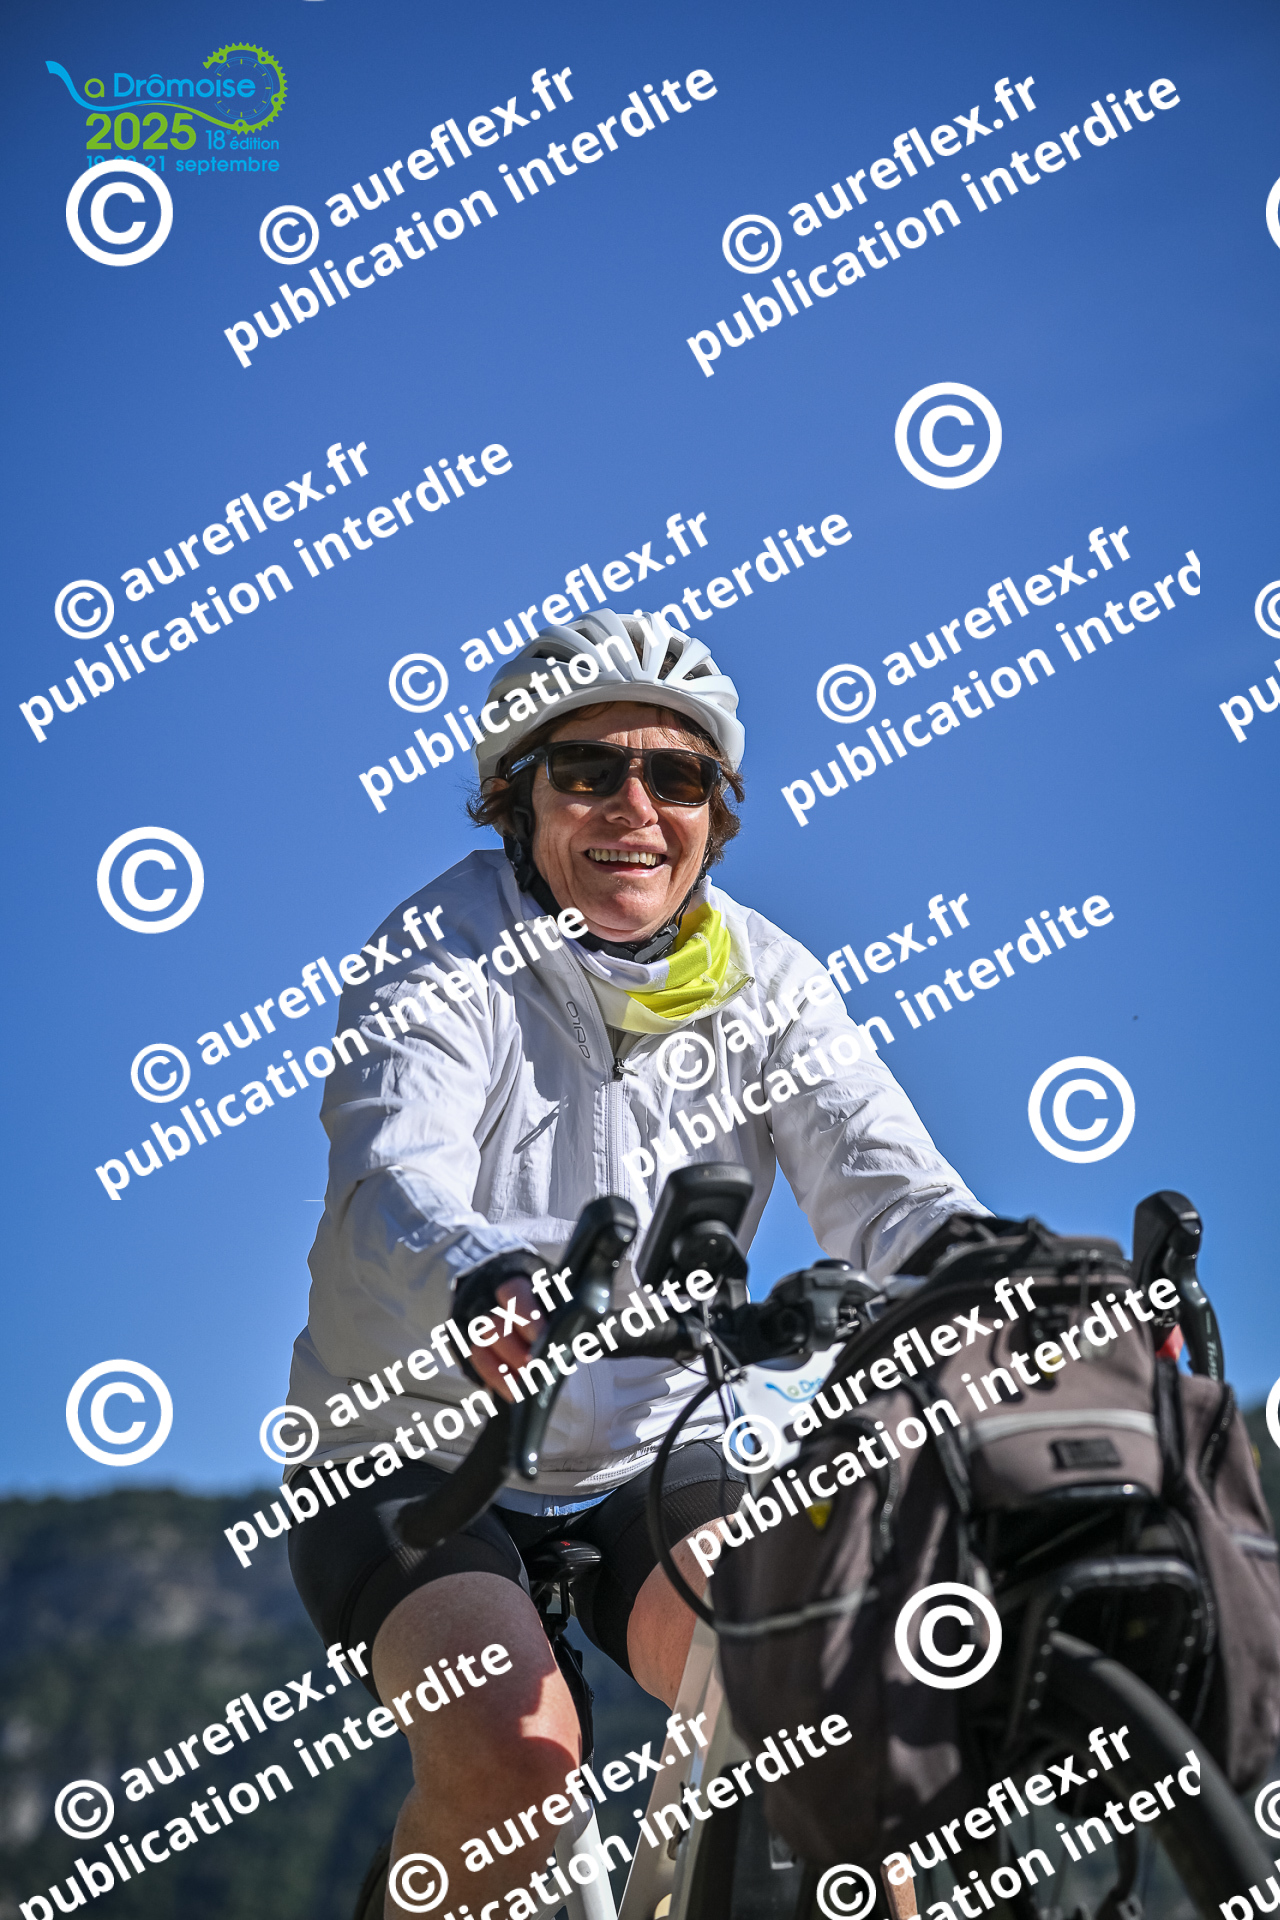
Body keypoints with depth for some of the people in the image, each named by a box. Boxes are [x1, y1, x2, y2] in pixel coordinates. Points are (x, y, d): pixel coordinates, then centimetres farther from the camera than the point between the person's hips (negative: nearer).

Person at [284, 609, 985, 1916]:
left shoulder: (764, 981, -3)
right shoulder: (439, 960, -15)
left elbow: (880, 1181, -16)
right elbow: (394, 1183, -33)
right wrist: (488, 1282, -57)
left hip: (646, 1468, 3)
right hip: (412, 1462, -3)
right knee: (514, 1740, -29)